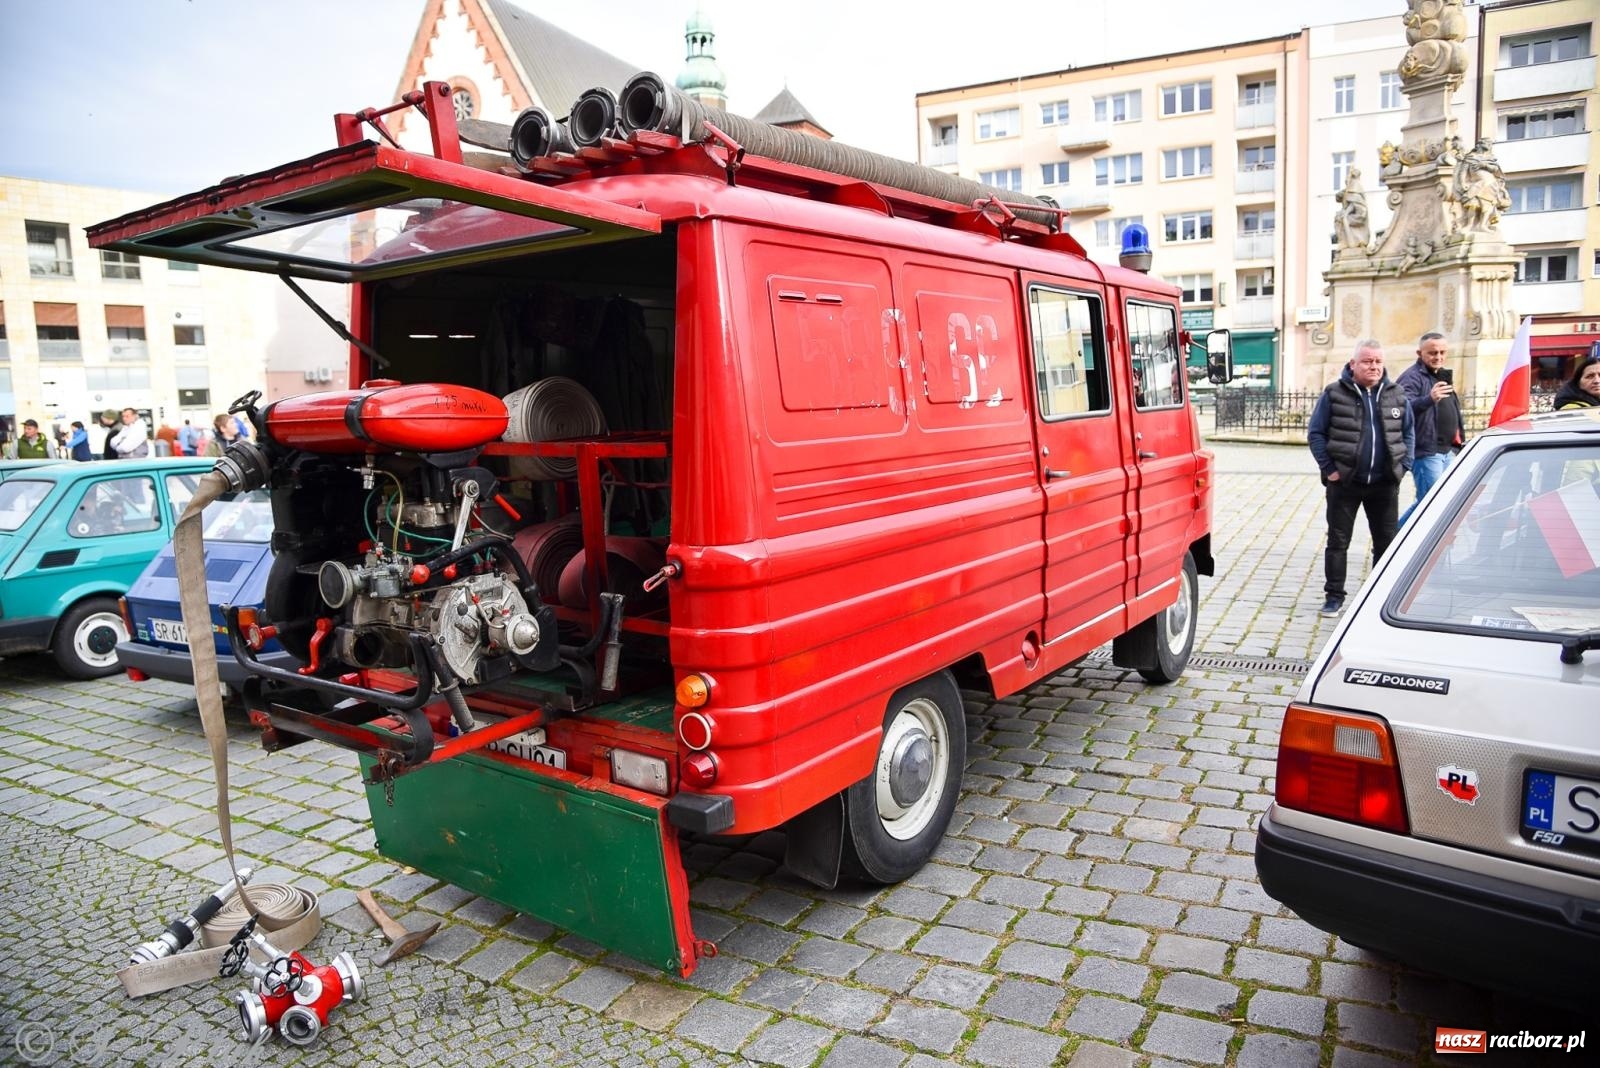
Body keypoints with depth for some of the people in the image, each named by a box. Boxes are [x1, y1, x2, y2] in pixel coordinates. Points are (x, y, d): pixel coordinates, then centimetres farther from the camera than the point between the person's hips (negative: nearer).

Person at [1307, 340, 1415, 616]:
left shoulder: (1396, 396, 7)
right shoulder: (1334, 394, -3)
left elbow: (1409, 433, 14)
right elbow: (1315, 433, -2)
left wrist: (1403, 466, 3)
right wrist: (1328, 468, -8)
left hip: (1385, 483, 3)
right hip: (1344, 482, -3)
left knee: (1386, 541, 10)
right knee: (1338, 541, 4)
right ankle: (1334, 596, 13)